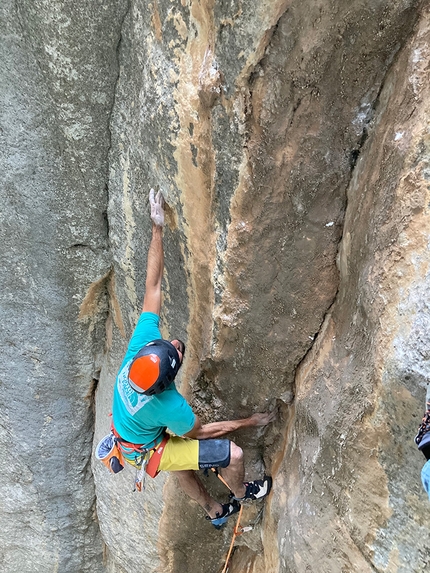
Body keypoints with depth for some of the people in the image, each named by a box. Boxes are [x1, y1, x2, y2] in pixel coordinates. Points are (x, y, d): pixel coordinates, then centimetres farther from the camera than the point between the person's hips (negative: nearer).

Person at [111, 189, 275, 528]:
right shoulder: (170, 406, -42)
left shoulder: (141, 343, -33)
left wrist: (158, 229, -33)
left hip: (125, 434, 7)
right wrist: (252, 422, -12)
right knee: (233, 454, -6)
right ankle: (240, 492, 29)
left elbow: (153, 288, -30)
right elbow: (199, 431, -21)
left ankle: (216, 511, 58)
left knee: (181, 467, 32)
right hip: (147, 452, -6)